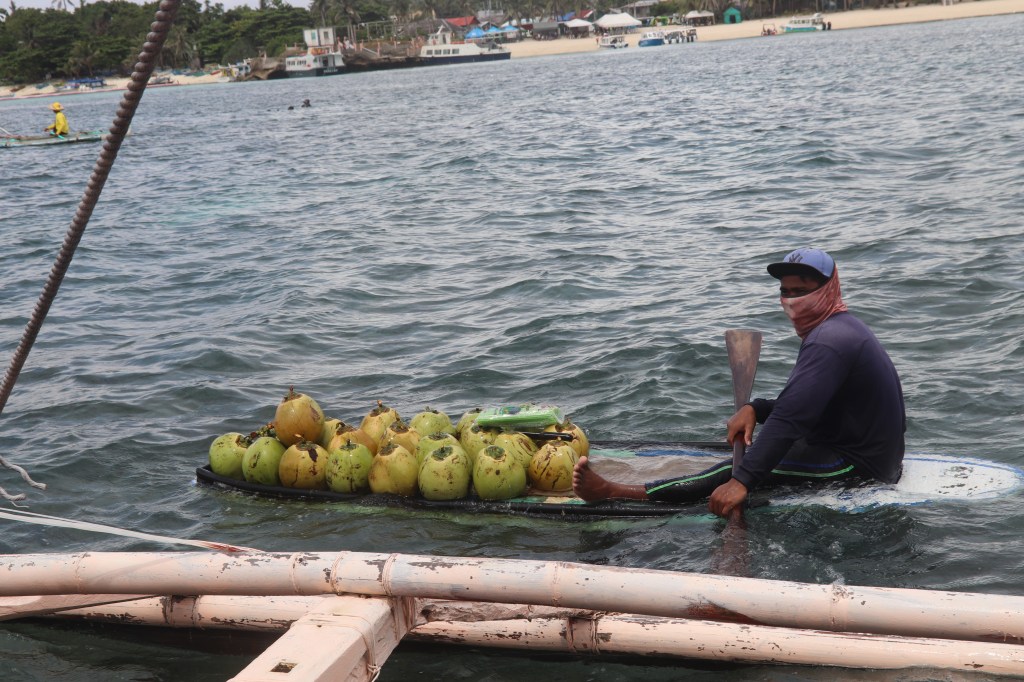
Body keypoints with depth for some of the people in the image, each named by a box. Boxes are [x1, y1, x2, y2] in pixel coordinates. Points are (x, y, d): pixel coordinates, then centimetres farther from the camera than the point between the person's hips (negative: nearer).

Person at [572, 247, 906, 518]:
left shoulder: (827, 342, -21)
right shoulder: (840, 327, 14)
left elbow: (792, 415, -31)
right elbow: (801, 405, 17)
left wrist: (743, 480, -35)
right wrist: (754, 408, -2)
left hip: (859, 466, -11)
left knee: (737, 470, -18)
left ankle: (617, 494, -22)